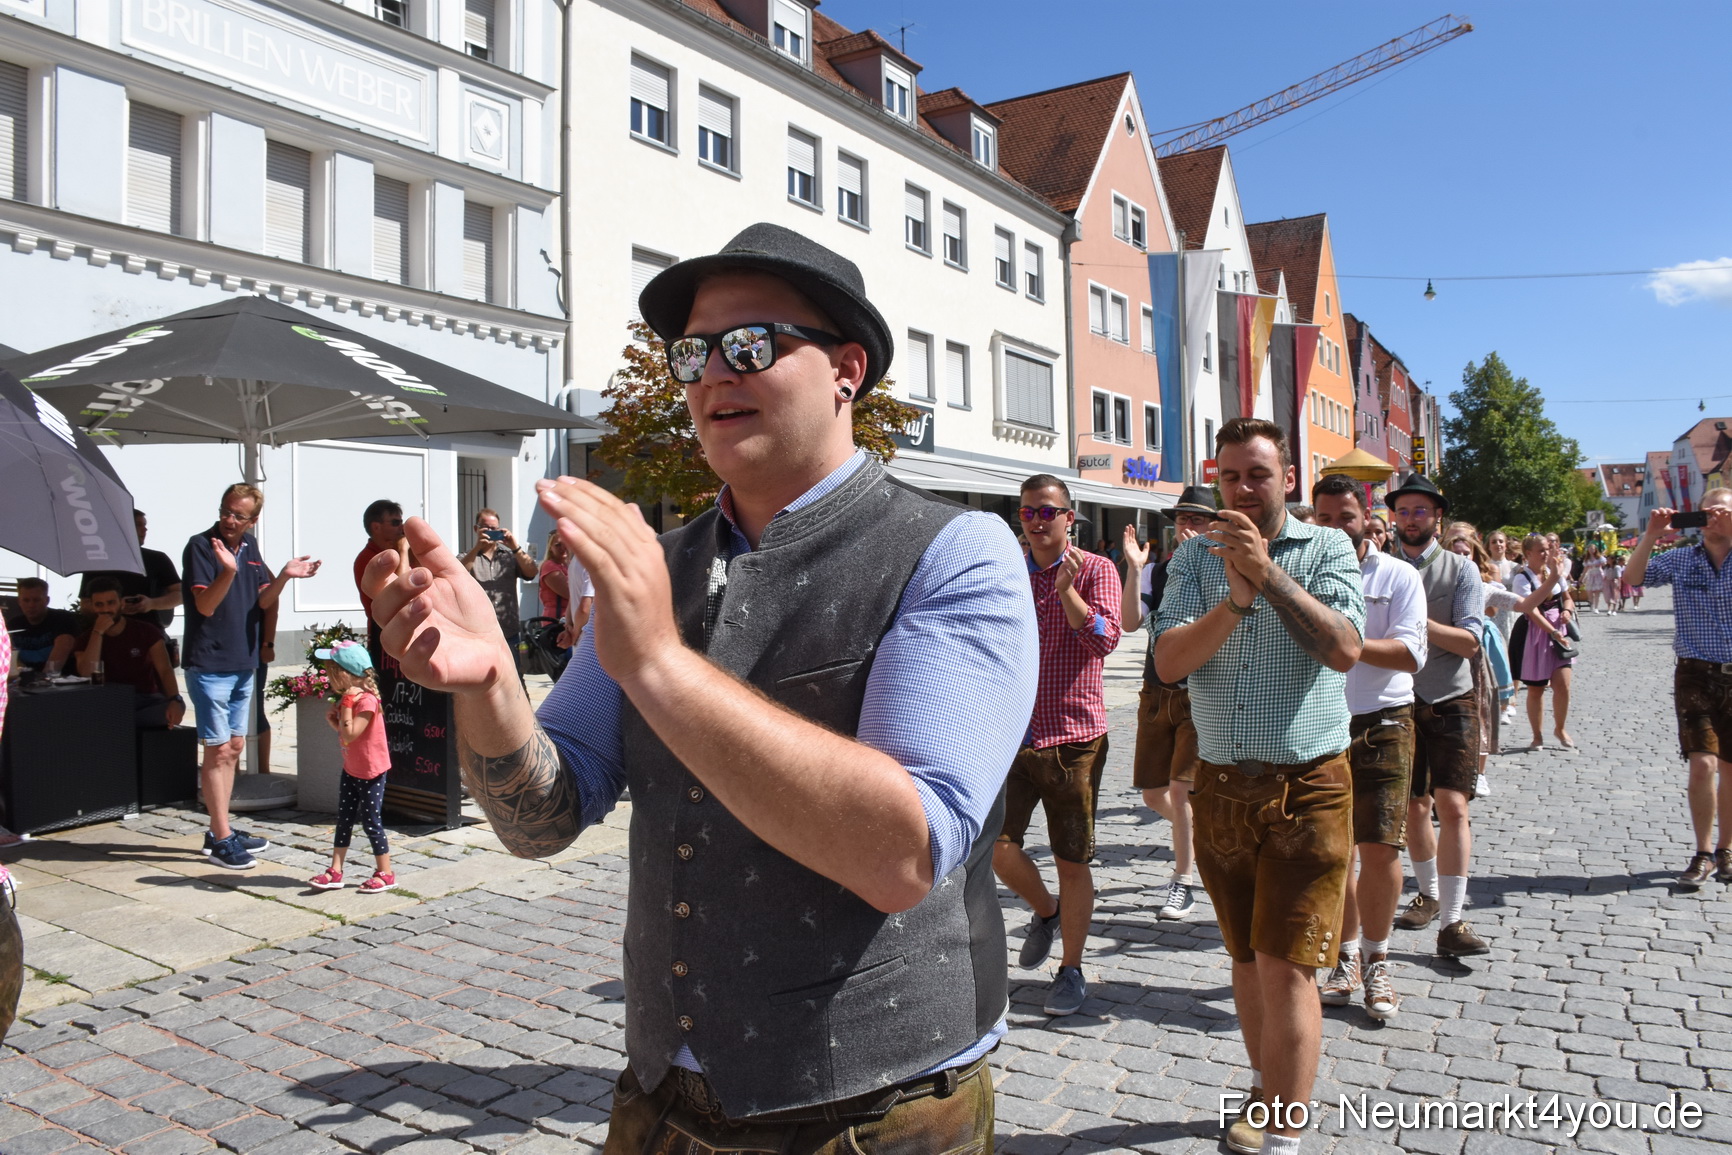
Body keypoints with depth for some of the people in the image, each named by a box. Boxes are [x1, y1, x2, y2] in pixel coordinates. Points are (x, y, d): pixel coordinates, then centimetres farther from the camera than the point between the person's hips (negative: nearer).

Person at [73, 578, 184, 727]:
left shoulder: (146, 631, 3)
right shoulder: (87, 639, 6)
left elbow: (165, 670, -8)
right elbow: (86, 674, -14)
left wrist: (174, 700, -29)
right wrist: (98, 632, -17)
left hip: (146, 699, 1)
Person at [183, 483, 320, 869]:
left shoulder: (250, 547, 9)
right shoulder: (200, 546, -11)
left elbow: (263, 601, 8)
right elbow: (205, 605, -19)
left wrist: (284, 577, -9)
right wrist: (227, 571, -34)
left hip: (243, 663, 8)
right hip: (209, 665, -8)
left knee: (234, 746, 13)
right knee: (218, 750, -5)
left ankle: (220, 832, 24)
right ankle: (221, 840, 2)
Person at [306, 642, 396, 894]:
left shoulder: (367, 700, -23)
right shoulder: (349, 697, 6)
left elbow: (350, 734, -29)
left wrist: (346, 704, -28)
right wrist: (333, 719, -4)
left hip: (371, 772, -9)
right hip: (350, 770, 9)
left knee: (370, 821, -2)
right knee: (344, 819, 10)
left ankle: (385, 874, 9)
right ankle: (335, 871, 16)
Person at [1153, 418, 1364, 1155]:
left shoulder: (1326, 549, -2)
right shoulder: (1195, 558, 4)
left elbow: (1343, 650, -17)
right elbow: (1168, 663, -8)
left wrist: (1268, 574, -25)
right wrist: (1234, 600, -23)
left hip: (1307, 785, -3)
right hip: (1221, 784, 3)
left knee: (1285, 968, -6)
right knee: (1246, 959, 17)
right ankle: (1267, 1090, 36)